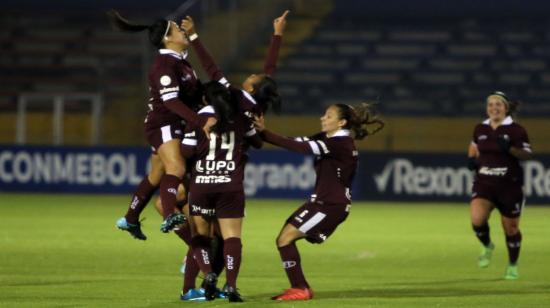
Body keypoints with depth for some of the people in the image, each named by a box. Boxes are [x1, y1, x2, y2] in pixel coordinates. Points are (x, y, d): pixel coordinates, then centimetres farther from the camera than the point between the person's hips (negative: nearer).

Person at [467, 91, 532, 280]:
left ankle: (513, 266, 29)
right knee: (477, 219, -21)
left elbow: (527, 154, -10)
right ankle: (487, 247, 10)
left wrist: (510, 148, -26)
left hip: (509, 186, -3)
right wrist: (471, 158, 5)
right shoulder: (480, 129, 6)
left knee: (511, 229, 8)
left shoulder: (515, 130, -8)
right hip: (484, 183, 3)